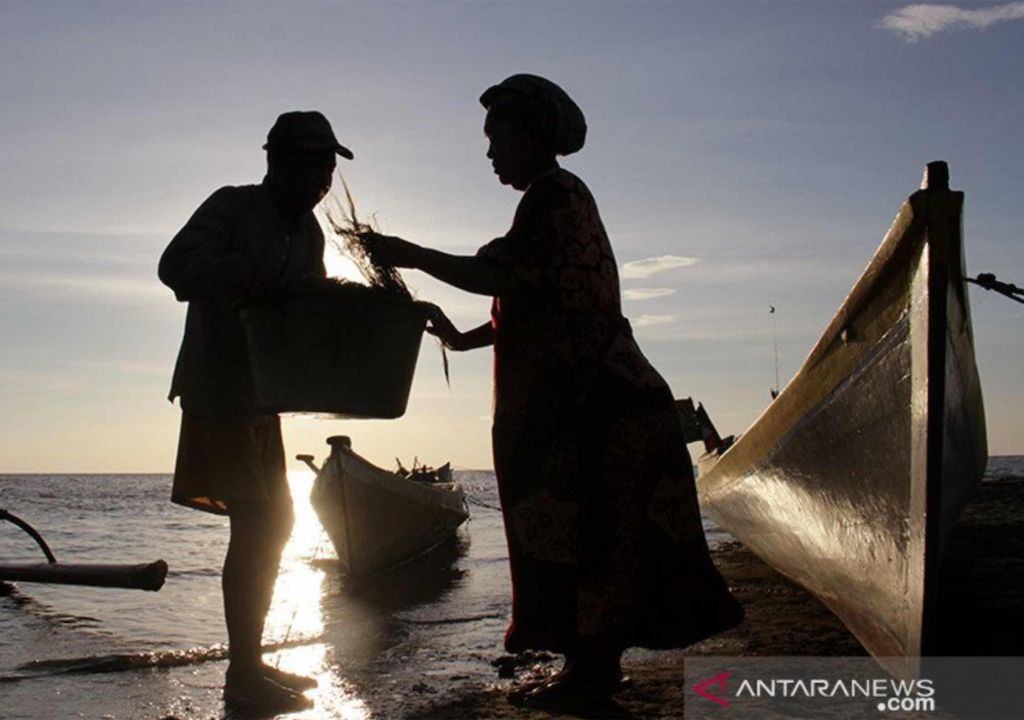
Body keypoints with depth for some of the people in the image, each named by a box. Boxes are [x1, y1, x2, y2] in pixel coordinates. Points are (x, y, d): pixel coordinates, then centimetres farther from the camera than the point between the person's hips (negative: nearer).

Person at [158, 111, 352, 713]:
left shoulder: (308, 230, 12)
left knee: (274, 524, 9)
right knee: (256, 524, -13)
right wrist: (252, 275, -35)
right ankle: (243, 675, -5)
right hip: (217, 390, -9)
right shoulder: (232, 206, -10)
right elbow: (178, 266, -23)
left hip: (262, 396, 9)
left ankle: (251, 662, 18)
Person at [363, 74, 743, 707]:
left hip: (584, 399, -10)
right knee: (584, 529, 11)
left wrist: (412, 255, -14)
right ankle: (596, 661, 17)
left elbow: (501, 278, -21)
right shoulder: (558, 198, 23)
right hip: (570, 398, 10)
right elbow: (531, 304, 23)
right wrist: (463, 338, 22)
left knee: (578, 530, -7)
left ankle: (591, 665, -1)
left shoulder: (555, 193, -8)